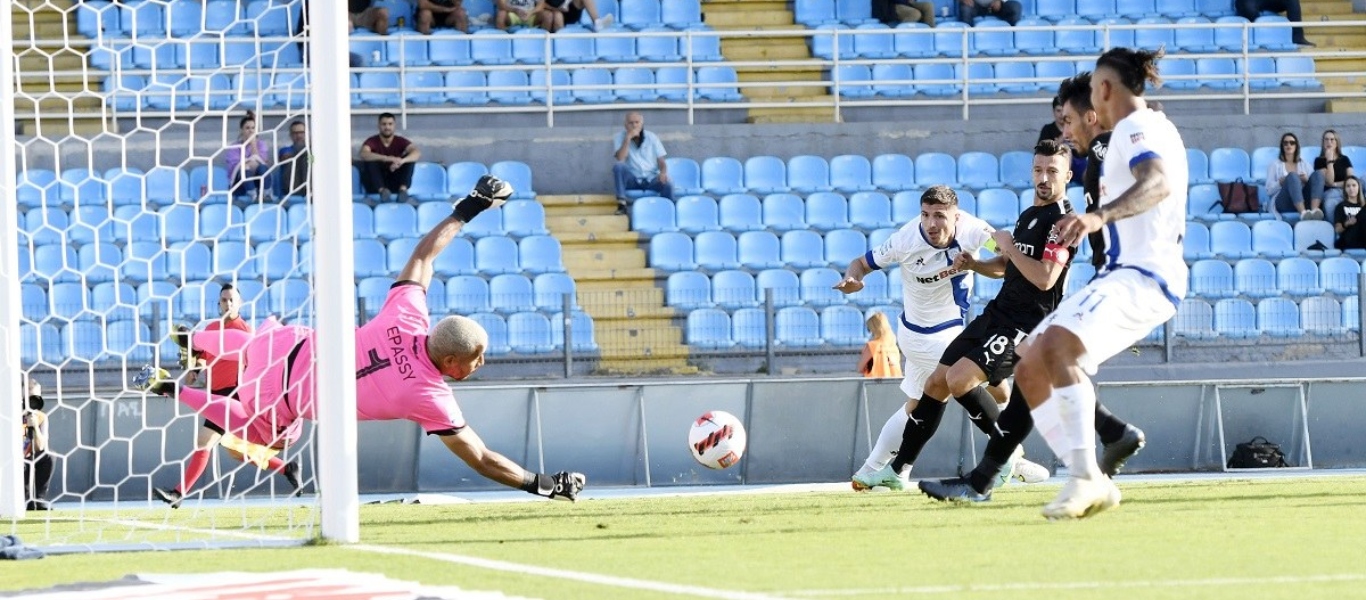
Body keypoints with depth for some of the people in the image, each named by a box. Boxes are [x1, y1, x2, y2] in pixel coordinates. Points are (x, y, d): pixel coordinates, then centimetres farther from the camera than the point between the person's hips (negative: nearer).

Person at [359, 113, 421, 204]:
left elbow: (417, 153, -20)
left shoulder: (400, 141, -2)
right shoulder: (372, 141, -7)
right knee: (370, 161, -26)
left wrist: (401, 161, -42)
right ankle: (382, 190, -42)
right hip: (375, 187, -1)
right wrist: (386, 159, -44)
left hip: (395, 183, 1)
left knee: (410, 158, -18)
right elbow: (363, 154, -29)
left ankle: (403, 189, -37)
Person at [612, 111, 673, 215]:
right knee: (618, 166, -31)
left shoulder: (651, 137, 4)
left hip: (651, 178, 0)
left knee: (667, 185, -30)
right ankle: (621, 205, -31)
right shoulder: (620, 137, -1)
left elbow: (661, 161, 3)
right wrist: (628, 138, -20)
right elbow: (620, 159, -17)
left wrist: (663, 172, -19)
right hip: (632, 179, 0)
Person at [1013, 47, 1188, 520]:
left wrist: (1101, 215, -46)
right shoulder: (1151, 128, 23)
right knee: (1029, 370, 5)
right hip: (1124, 273, 11)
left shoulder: (1136, 127, -9)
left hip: (1140, 276, -11)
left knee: (1058, 344, -33)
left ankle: (1085, 477, -35)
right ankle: (1091, 485, 0)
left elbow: (1157, 182, -32)